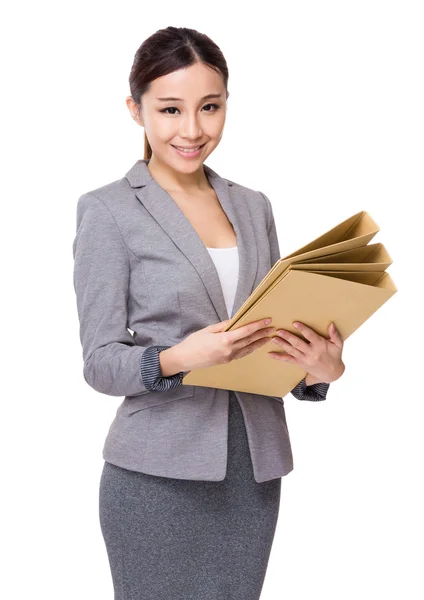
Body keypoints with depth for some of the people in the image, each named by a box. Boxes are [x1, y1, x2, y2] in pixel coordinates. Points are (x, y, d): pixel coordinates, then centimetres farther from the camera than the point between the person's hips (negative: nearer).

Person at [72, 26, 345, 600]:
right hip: (159, 477, -4)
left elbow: (278, 329, 14)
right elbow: (100, 362, -7)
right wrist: (178, 358, -26)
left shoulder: (254, 207, 11)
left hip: (254, 469, 5)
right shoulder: (108, 211, -4)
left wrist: (321, 367, -8)